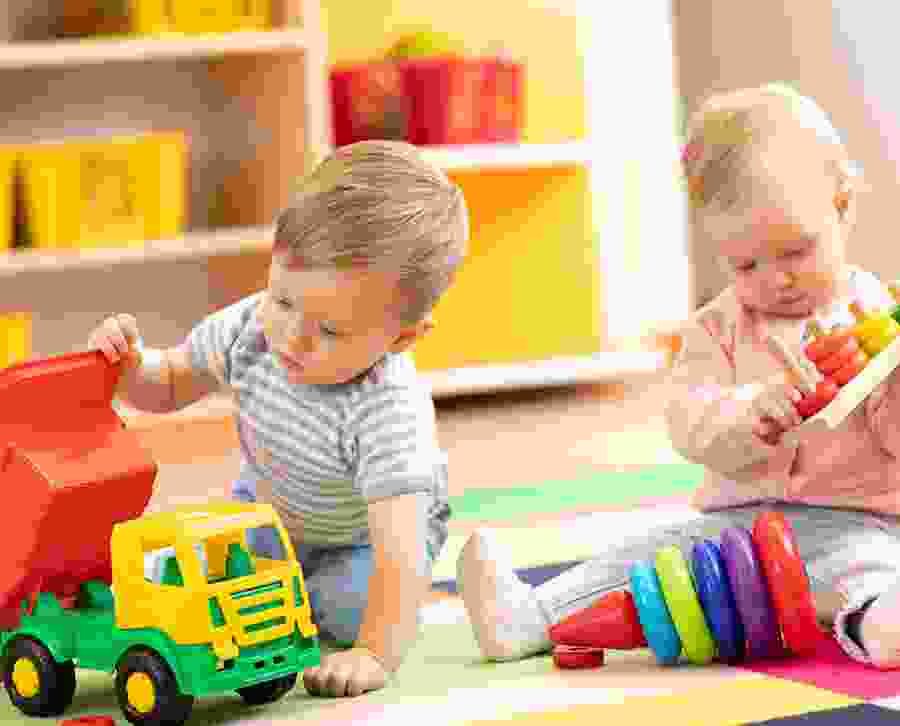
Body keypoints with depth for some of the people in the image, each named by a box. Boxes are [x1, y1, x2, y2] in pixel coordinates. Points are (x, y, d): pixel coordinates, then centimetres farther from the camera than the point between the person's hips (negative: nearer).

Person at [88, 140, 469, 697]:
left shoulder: (390, 411, -44)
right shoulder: (250, 328, -27)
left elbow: (399, 550, -49)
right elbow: (169, 386, -6)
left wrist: (376, 654, -60)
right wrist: (130, 364, -29)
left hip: (364, 537, -4)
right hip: (265, 507, 5)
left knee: (347, 607, -29)